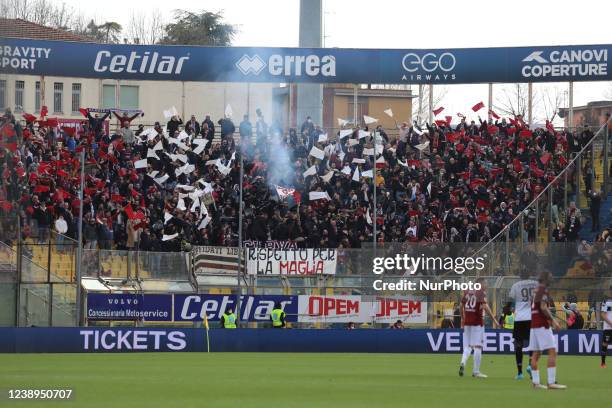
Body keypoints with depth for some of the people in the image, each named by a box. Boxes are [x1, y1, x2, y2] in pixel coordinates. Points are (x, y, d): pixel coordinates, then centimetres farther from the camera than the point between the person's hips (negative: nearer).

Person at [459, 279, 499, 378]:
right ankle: (476, 371, 3)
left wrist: (463, 318, 35)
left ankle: (463, 362, -15)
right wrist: (494, 320, -16)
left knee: (467, 346, 12)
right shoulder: (481, 292, -7)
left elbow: (462, 305, 20)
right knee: (477, 346, 1)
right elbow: (485, 307, -19)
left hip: (467, 322, 6)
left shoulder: (467, 291, 11)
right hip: (477, 322, -5)